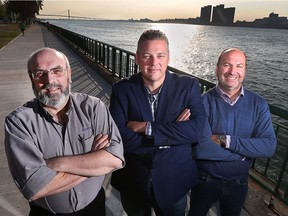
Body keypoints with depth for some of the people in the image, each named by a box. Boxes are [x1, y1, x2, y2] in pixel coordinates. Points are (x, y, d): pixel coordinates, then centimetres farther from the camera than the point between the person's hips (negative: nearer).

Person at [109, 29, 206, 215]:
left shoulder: (188, 86, -9)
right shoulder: (122, 89, -10)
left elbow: (197, 130, -20)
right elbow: (118, 136, -20)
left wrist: (146, 127, -24)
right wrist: (174, 132, -21)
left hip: (174, 184, 0)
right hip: (132, 184, 1)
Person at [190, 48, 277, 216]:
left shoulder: (259, 104, -9)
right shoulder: (203, 102, -21)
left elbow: (270, 147, -19)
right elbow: (201, 150, -30)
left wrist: (226, 140, -28)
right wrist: (245, 152, -20)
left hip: (239, 183, 3)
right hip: (205, 181, -2)